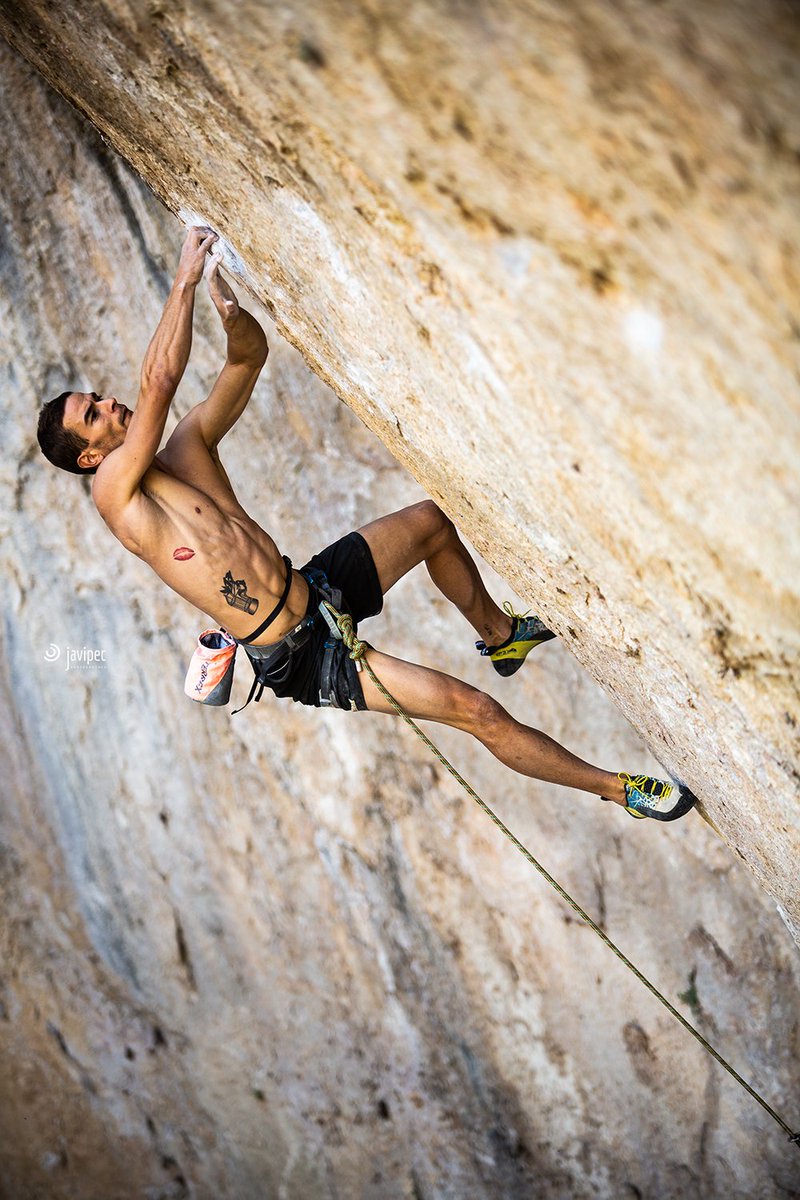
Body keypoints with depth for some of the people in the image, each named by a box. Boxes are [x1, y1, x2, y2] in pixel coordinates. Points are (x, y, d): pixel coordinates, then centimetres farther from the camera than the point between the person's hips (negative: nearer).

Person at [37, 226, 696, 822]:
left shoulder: (187, 447, 6)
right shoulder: (114, 489, -15)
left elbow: (251, 354, 4)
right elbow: (159, 383, -29)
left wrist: (217, 285, -14)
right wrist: (185, 280, -21)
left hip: (315, 588, 8)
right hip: (297, 657, -8)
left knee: (430, 520, 21)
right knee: (478, 711, -10)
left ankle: (500, 633, 42)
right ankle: (615, 787, 11)